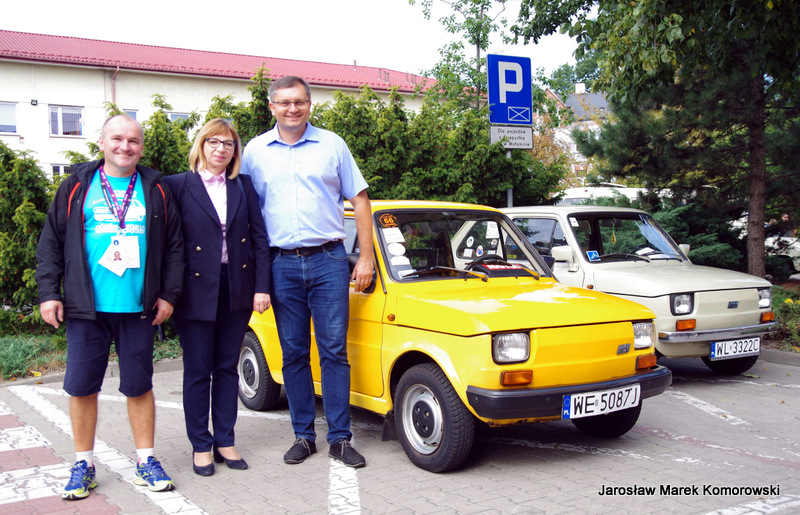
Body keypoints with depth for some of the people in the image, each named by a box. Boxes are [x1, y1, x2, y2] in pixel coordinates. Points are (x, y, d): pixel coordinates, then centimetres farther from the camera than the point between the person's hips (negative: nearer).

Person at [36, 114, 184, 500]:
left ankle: (145, 462, 19)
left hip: (138, 308, 1)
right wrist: (48, 292, -2)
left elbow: (174, 246, 9)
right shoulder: (77, 187, 5)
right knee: (81, 386, 4)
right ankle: (83, 465, 19)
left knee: (139, 386, 7)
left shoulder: (155, 190, 8)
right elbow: (51, 241, 5)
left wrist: (168, 294, 2)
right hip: (86, 308, 0)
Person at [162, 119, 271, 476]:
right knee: (198, 372, 5)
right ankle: (201, 446, 18)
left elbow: (259, 238, 6)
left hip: (237, 289, 3)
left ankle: (225, 440, 22)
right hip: (197, 290, -3)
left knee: (227, 367, 11)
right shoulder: (179, 186, -2)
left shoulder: (243, 186, 8)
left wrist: (262, 286, -2)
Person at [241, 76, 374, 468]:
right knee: (293, 353, 7)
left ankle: (340, 439, 7)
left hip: (329, 260, -1)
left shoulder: (332, 145, 5)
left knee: (334, 350, -1)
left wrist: (366, 258, 0)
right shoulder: (255, 151, 8)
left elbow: (359, 200, 7)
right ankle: (303, 436, 17)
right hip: (281, 263, 1)